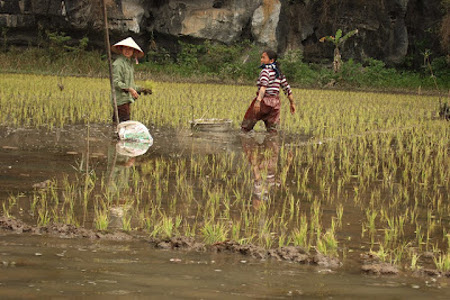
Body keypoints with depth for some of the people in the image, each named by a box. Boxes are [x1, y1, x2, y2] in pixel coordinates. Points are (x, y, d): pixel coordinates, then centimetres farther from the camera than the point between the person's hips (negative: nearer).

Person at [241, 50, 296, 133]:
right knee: (273, 131, 5)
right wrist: (292, 103, 26)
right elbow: (287, 88, 17)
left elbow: (264, 86, -27)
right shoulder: (278, 73, 13)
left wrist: (258, 101, -39)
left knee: (245, 128, 7)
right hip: (275, 103, 7)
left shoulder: (265, 71, -10)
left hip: (263, 101, -7)